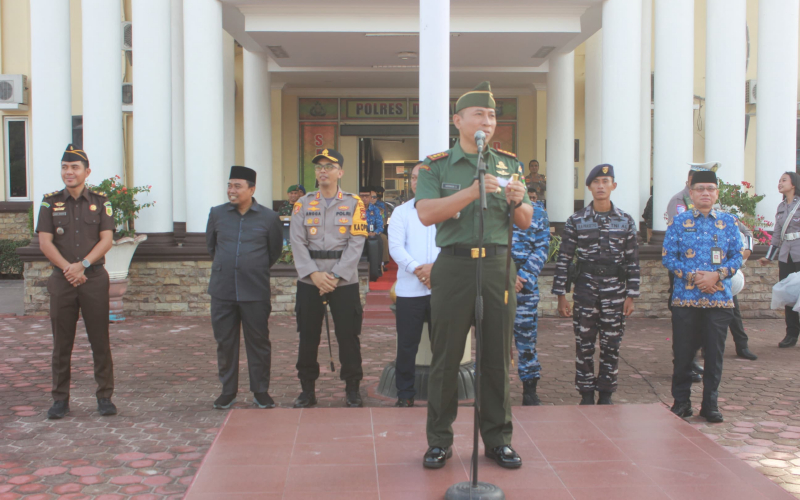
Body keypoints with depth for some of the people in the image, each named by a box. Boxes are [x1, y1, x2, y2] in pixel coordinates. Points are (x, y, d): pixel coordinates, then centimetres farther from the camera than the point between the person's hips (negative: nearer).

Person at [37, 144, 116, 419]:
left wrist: (82, 265, -15)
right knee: (61, 343, 5)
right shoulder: (50, 202, 7)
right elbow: (44, 242, -1)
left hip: (94, 279, -1)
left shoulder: (100, 201, 5)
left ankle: (105, 397, 10)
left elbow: (106, 240, -3)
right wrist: (68, 268, -13)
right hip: (62, 280, 1)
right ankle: (60, 399, 14)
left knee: (100, 342, 1)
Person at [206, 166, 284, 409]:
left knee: (258, 342, 4)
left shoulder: (269, 218, -1)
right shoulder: (217, 214, 5)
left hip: (255, 292, -2)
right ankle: (228, 391, 21)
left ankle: (261, 391, 16)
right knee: (225, 342, 8)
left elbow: (275, 251, 12)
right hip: (222, 290, 2)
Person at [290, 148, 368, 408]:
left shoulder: (354, 204, 2)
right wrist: (314, 274, -13)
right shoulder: (303, 204, 7)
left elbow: (356, 244, -4)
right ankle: (307, 389, 18)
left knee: (348, 336, 2)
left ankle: (352, 389, 15)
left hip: (345, 282, -2)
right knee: (308, 337, 6)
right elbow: (297, 243, 0)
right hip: (309, 282, 2)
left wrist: (336, 276, -13)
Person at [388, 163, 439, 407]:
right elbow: (395, 247, -1)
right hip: (409, 289, 0)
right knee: (407, 345, 3)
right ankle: (405, 394, 14)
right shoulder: (401, 212, 10)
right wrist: (417, 268, -16)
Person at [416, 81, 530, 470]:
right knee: (445, 358, 3)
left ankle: (498, 439, 20)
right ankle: (439, 441, 16)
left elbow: (526, 223, 12)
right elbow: (426, 213, -13)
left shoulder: (509, 164, 12)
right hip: (453, 266, -2)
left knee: (496, 357, 7)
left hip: (498, 266, 3)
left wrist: (518, 203, -11)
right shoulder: (436, 166, 3)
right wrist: (473, 191, -21)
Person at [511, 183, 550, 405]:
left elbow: (542, 248, 4)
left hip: (526, 282, 1)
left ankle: (530, 391, 12)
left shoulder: (538, 212, 9)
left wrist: (523, 276, -10)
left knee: (526, 334, 3)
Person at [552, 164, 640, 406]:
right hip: (585, 290, -1)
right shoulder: (576, 220, 1)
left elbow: (632, 261, 6)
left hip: (614, 291, 1)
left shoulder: (626, 221, 4)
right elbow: (563, 259, 0)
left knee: (611, 346, 5)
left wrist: (631, 295, 1)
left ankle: (606, 395, 18)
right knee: (584, 346, 3)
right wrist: (561, 295, -3)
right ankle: (586, 396, 14)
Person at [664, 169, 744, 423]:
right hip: (685, 299, -1)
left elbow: (737, 256, 5)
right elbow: (667, 256, 0)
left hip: (719, 299, 1)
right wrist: (691, 276, -12)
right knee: (683, 352, 4)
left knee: (715, 354, 6)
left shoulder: (728, 222, 7)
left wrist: (717, 275, -11)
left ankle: (710, 404, 18)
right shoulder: (679, 222, 3)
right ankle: (681, 402, 17)